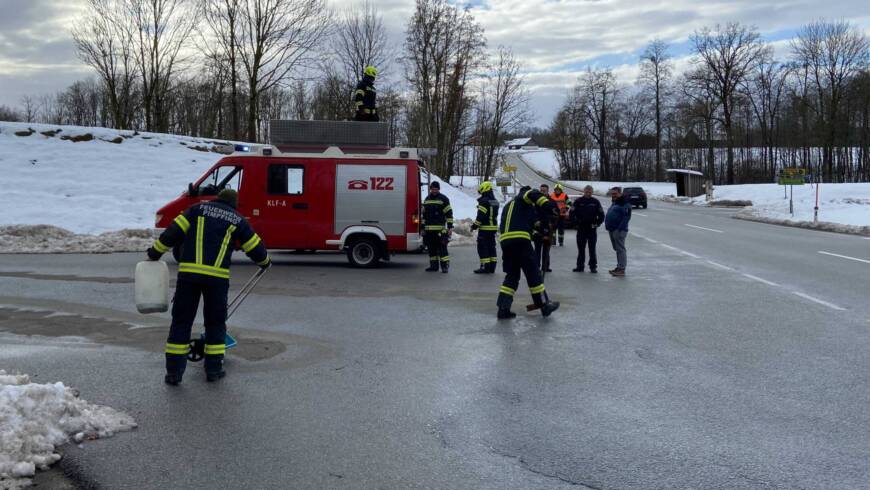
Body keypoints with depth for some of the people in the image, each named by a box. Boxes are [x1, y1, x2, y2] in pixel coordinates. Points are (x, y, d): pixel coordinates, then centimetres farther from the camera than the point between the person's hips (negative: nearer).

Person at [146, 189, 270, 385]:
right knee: (215, 322, 14)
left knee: (181, 320, 7)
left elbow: (174, 231, 5)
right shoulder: (237, 220, 13)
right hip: (217, 277, 0)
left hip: (188, 273, 1)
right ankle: (213, 368, 16)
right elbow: (255, 247, 18)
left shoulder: (198, 209, 13)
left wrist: (155, 252, 13)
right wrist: (265, 261, 38)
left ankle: (174, 371, 8)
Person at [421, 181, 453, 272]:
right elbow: (424, 214, 22)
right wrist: (423, 227, 19)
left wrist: (450, 227, -9)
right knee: (431, 248, 8)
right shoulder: (427, 199, 16)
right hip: (429, 229, 6)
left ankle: (445, 265, -7)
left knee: (442, 248, -9)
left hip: (440, 229, -6)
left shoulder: (444, 199, 0)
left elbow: (449, 213, -3)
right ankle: (434, 266, 15)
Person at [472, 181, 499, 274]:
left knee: (482, 247, -4)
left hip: (485, 228, -9)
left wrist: (475, 225, -9)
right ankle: (492, 266, 14)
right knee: (491, 246, 13)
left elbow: (481, 215, -18)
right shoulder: (495, 201, 14)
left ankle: (485, 267, -7)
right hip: (493, 227, 9)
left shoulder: (484, 201, -15)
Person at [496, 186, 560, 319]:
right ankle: (544, 304, 8)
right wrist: (549, 205, -18)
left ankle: (503, 308, 5)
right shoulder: (523, 197, 11)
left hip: (505, 240, 7)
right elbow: (533, 195, -12)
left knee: (512, 275, 13)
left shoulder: (508, 205, 34)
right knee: (532, 273, 1)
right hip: (520, 239, -7)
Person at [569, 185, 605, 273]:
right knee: (581, 248, 7)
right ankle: (580, 266, 13)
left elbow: (601, 215, 8)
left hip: (592, 229, 0)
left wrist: (597, 223, -1)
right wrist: (575, 223, -2)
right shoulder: (578, 201, 1)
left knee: (592, 249, 2)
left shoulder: (596, 202, 3)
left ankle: (593, 266, 6)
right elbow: (571, 213, 3)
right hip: (581, 229, 1)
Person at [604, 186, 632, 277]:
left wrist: (620, 228, -24)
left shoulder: (625, 203, -11)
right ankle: (619, 267, 19)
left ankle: (622, 269, -10)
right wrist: (608, 226, 15)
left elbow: (627, 216, -20)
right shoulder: (614, 203, 20)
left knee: (620, 249, -10)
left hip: (619, 230, -10)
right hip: (612, 229, 10)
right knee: (617, 249, 13)